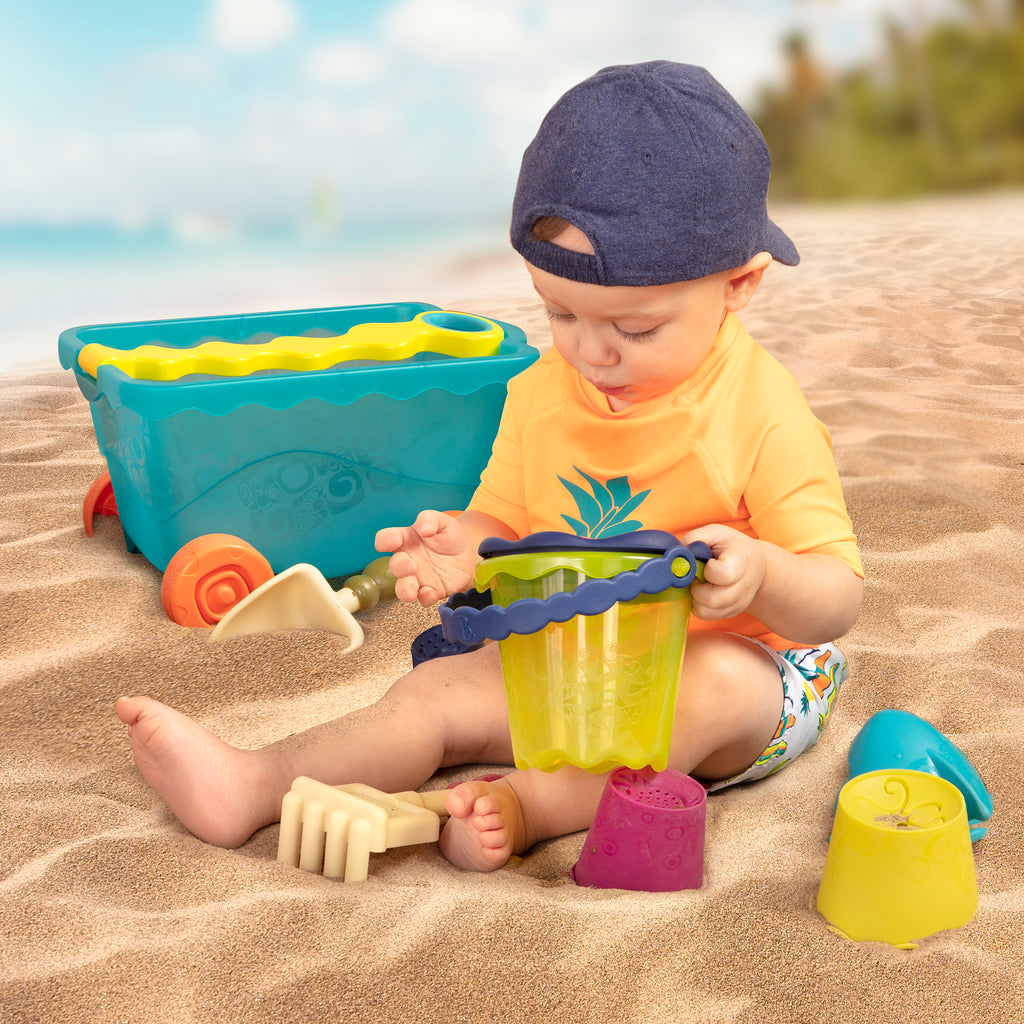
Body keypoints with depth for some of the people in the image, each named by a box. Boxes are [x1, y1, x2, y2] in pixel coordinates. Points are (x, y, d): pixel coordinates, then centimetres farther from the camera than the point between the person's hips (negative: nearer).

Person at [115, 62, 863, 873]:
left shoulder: (763, 417, -19)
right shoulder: (540, 393, -3)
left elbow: (838, 599, -15)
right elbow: (503, 524, 7)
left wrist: (761, 576, -38)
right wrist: (463, 548, -18)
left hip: (735, 663, -3)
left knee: (718, 682, -36)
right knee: (439, 689, -13)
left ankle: (526, 805, -36)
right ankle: (250, 786, -14)